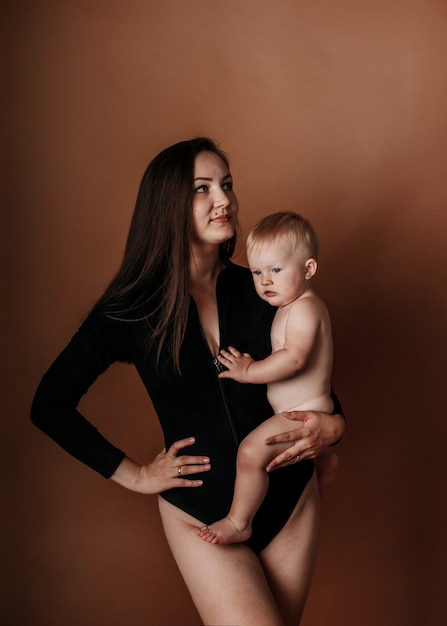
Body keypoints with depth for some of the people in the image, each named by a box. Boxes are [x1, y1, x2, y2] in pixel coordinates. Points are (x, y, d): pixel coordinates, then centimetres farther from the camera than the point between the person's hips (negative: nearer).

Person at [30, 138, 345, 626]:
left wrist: (333, 425, -10)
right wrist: (132, 474, -4)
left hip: (292, 499, 3)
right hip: (201, 513, -3)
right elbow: (49, 406, -3)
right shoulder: (130, 309, -10)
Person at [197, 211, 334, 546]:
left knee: (251, 452, -24)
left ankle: (238, 523, -10)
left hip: (304, 414, -12)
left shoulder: (304, 308, -20)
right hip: (294, 412, 12)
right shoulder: (295, 305, 12)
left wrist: (249, 371, -30)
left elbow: (294, 357, -34)